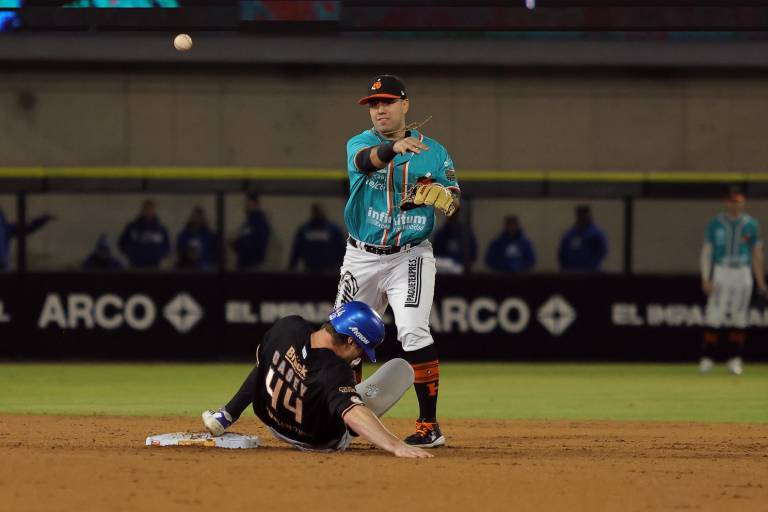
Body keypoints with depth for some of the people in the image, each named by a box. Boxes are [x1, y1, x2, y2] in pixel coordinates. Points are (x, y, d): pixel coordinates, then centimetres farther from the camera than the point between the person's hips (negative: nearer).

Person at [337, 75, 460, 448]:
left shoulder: (433, 152, 3)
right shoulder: (359, 144, -1)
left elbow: (454, 204, 1)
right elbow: (367, 160, -26)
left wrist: (442, 197, -24)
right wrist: (394, 148, -49)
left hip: (410, 257, -2)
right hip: (362, 259, 2)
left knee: (413, 332, -21)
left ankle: (429, 424, -16)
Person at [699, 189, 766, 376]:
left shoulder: (751, 225, 7)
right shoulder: (715, 224, 2)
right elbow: (706, 251, 1)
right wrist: (705, 279, -8)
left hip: (743, 274, 2)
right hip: (721, 272, -2)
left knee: (738, 317, 3)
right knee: (714, 315, -8)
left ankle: (734, 358, 10)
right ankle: (707, 358, -5)